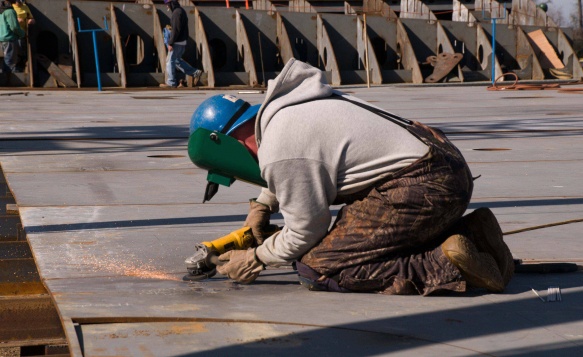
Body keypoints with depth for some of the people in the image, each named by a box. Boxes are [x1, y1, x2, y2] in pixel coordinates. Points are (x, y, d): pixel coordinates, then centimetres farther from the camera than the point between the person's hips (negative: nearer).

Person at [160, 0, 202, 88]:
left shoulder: (177, 12, -17)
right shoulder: (181, 11, 15)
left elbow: (176, 30, -23)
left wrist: (170, 43, -20)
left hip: (177, 43, -10)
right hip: (182, 42, 10)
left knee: (170, 61, -1)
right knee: (177, 60, 18)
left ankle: (171, 83, 3)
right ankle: (195, 73, 13)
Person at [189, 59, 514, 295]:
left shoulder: (278, 154, -14)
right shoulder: (284, 104, 15)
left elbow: (305, 233, -6)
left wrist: (255, 260, 9)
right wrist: (263, 203, 28)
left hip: (421, 188, -10)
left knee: (315, 269, -8)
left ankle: (445, 265, -14)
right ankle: (470, 233, 11)